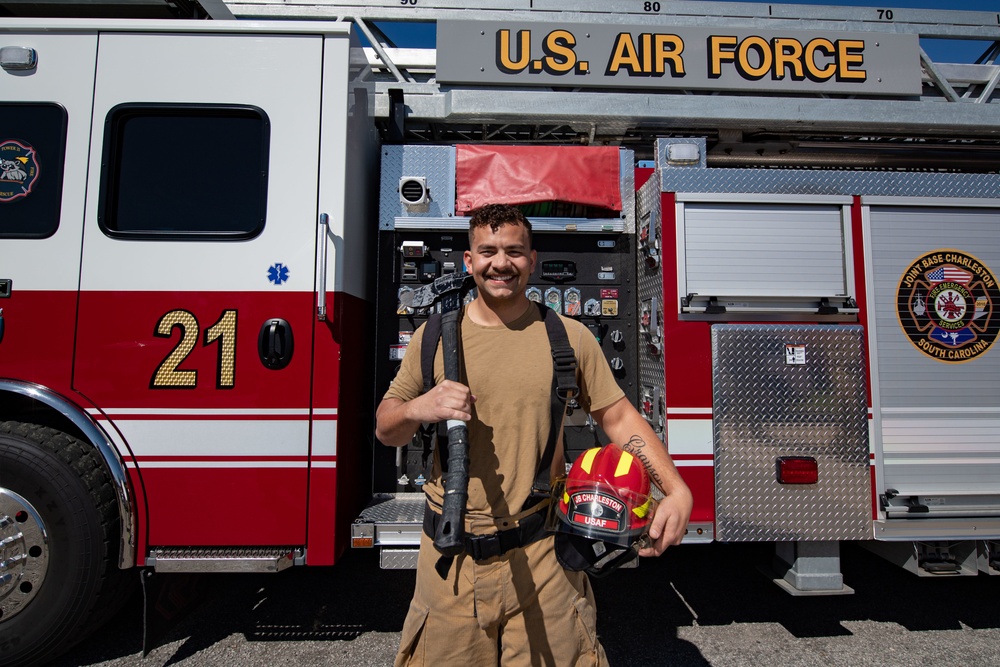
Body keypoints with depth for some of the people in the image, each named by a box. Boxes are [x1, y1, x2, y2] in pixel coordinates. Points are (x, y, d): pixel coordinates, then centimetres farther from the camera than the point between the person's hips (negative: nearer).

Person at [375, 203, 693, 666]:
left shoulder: (570, 338, 0)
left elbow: (618, 417, 3)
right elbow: (385, 429, 5)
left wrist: (677, 491, -9)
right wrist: (417, 409, -17)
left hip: (543, 555, 0)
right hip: (452, 556, 1)